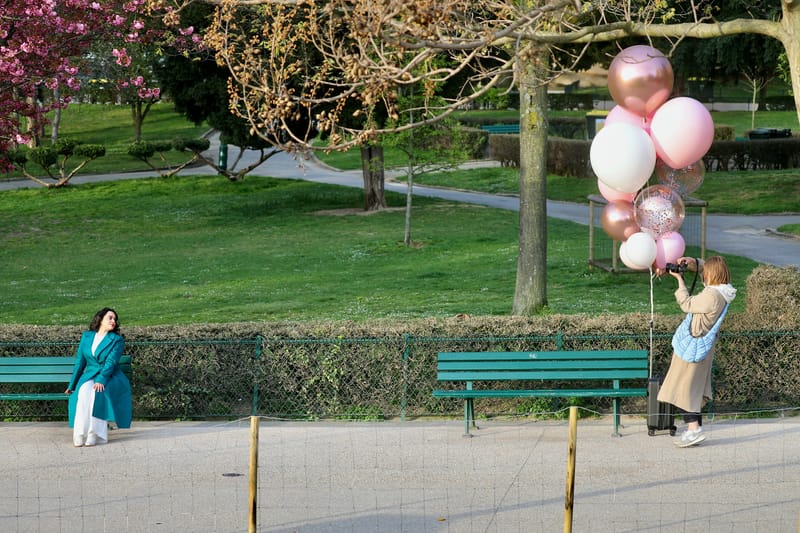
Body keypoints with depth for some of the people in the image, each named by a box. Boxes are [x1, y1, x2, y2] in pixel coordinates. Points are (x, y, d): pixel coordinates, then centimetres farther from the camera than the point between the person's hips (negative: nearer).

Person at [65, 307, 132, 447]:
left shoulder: (117, 340, 2)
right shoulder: (86, 336, 13)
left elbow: (111, 362, -12)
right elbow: (79, 362, 14)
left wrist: (101, 380, -28)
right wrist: (72, 385, 10)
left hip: (110, 378, -2)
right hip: (90, 376, 2)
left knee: (98, 392, -36)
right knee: (84, 391, -33)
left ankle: (95, 434, -39)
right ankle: (80, 435, -38)